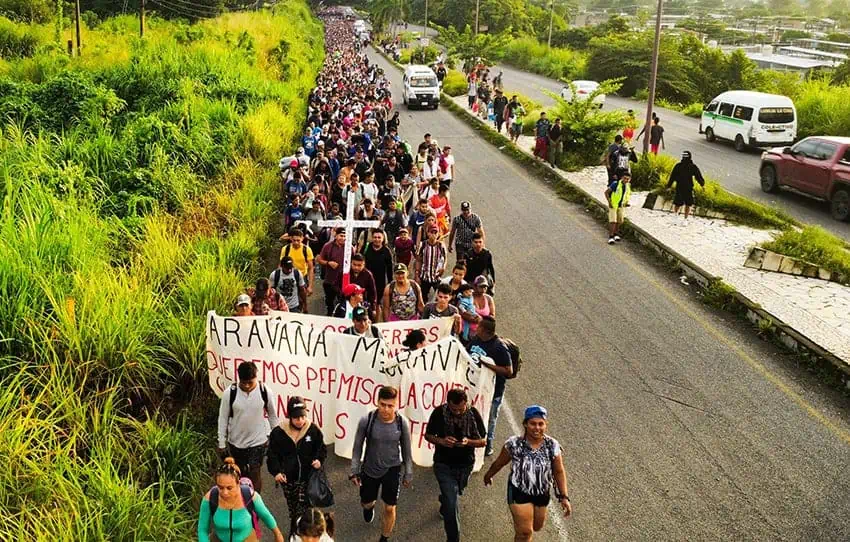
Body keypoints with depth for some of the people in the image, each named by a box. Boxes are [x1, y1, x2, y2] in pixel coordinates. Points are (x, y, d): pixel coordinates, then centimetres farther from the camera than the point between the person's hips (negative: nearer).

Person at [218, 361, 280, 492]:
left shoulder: (266, 392, -14)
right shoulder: (229, 393, -16)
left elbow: (273, 416, 0)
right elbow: (223, 419, -6)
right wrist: (221, 444, -2)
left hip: (258, 442, -2)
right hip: (236, 442, 2)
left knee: (254, 474, -6)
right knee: (240, 474, 18)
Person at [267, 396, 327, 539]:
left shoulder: (314, 430, -12)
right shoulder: (278, 432, -12)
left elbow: (322, 449, 1)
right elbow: (272, 454, -3)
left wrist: (319, 460, -18)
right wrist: (276, 472, -15)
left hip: (307, 477, -2)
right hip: (287, 478, 2)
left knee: (303, 508, -6)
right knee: (292, 508, 19)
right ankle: (294, 532, 40)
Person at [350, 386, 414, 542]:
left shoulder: (402, 423, -17)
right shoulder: (366, 420, -21)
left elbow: (406, 450, -3)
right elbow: (358, 447, -7)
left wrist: (408, 474, 4)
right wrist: (354, 471, -4)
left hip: (392, 470, 0)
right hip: (369, 469, 0)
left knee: (390, 508, 6)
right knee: (366, 503, 21)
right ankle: (370, 506, 60)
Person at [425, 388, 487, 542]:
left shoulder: (473, 414, -16)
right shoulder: (439, 413, -18)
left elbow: (483, 441, -7)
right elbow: (428, 435, -4)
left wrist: (468, 442, -28)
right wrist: (441, 441, -25)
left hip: (465, 465, 3)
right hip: (444, 465, -3)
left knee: (453, 494, 28)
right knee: (452, 504, -10)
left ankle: (443, 505, 62)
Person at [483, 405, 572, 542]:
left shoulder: (552, 446, -13)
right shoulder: (514, 444, -19)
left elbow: (559, 472, -4)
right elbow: (499, 463, -2)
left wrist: (564, 497, -6)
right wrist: (488, 475, 13)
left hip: (542, 493, 3)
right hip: (519, 492, -3)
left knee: (537, 526, 23)